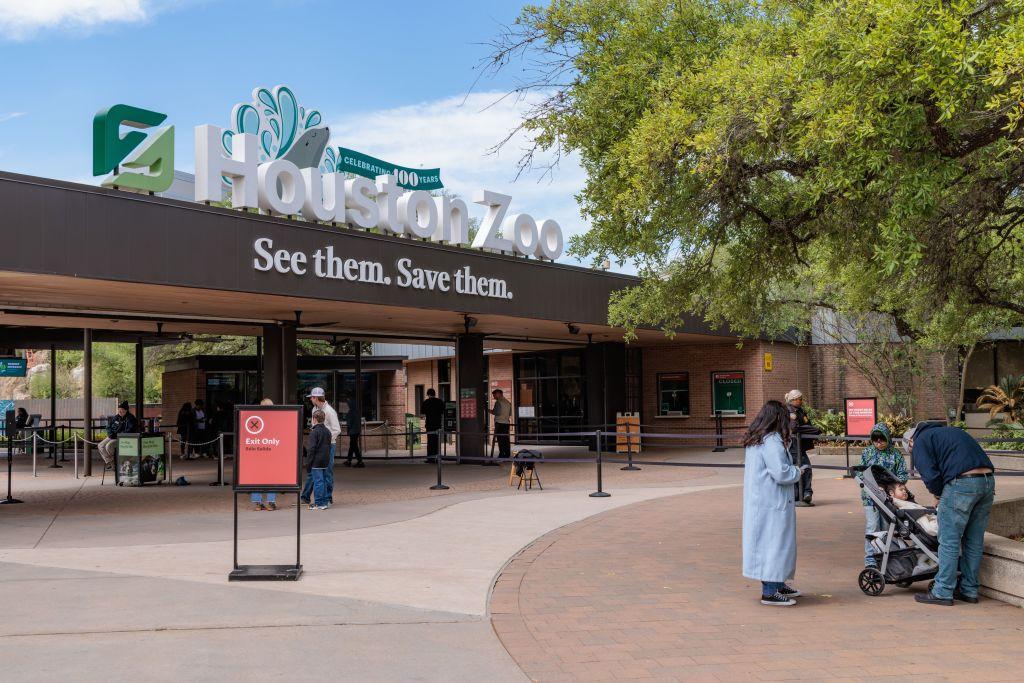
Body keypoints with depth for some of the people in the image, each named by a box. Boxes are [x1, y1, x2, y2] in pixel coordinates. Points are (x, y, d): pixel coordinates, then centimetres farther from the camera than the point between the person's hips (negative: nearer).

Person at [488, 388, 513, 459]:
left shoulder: (498, 402, -10)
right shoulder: (508, 402, 14)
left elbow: (498, 413, -17)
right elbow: (510, 414, 19)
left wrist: (491, 411, -2)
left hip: (499, 423, -7)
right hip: (507, 423, 7)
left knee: (500, 439, -5)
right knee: (506, 439, 8)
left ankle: (502, 454, -8)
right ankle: (507, 455, 8)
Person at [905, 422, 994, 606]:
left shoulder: (920, 442, 7)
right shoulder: (951, 431, 31)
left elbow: (930, 475, -7)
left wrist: (938, 495, 13)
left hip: (962, 483, -8)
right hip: (988, 481, 8)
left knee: (949, 540, 0)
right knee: (974, 541, 15)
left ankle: (943, 592, 3)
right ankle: (969, 590, 22)